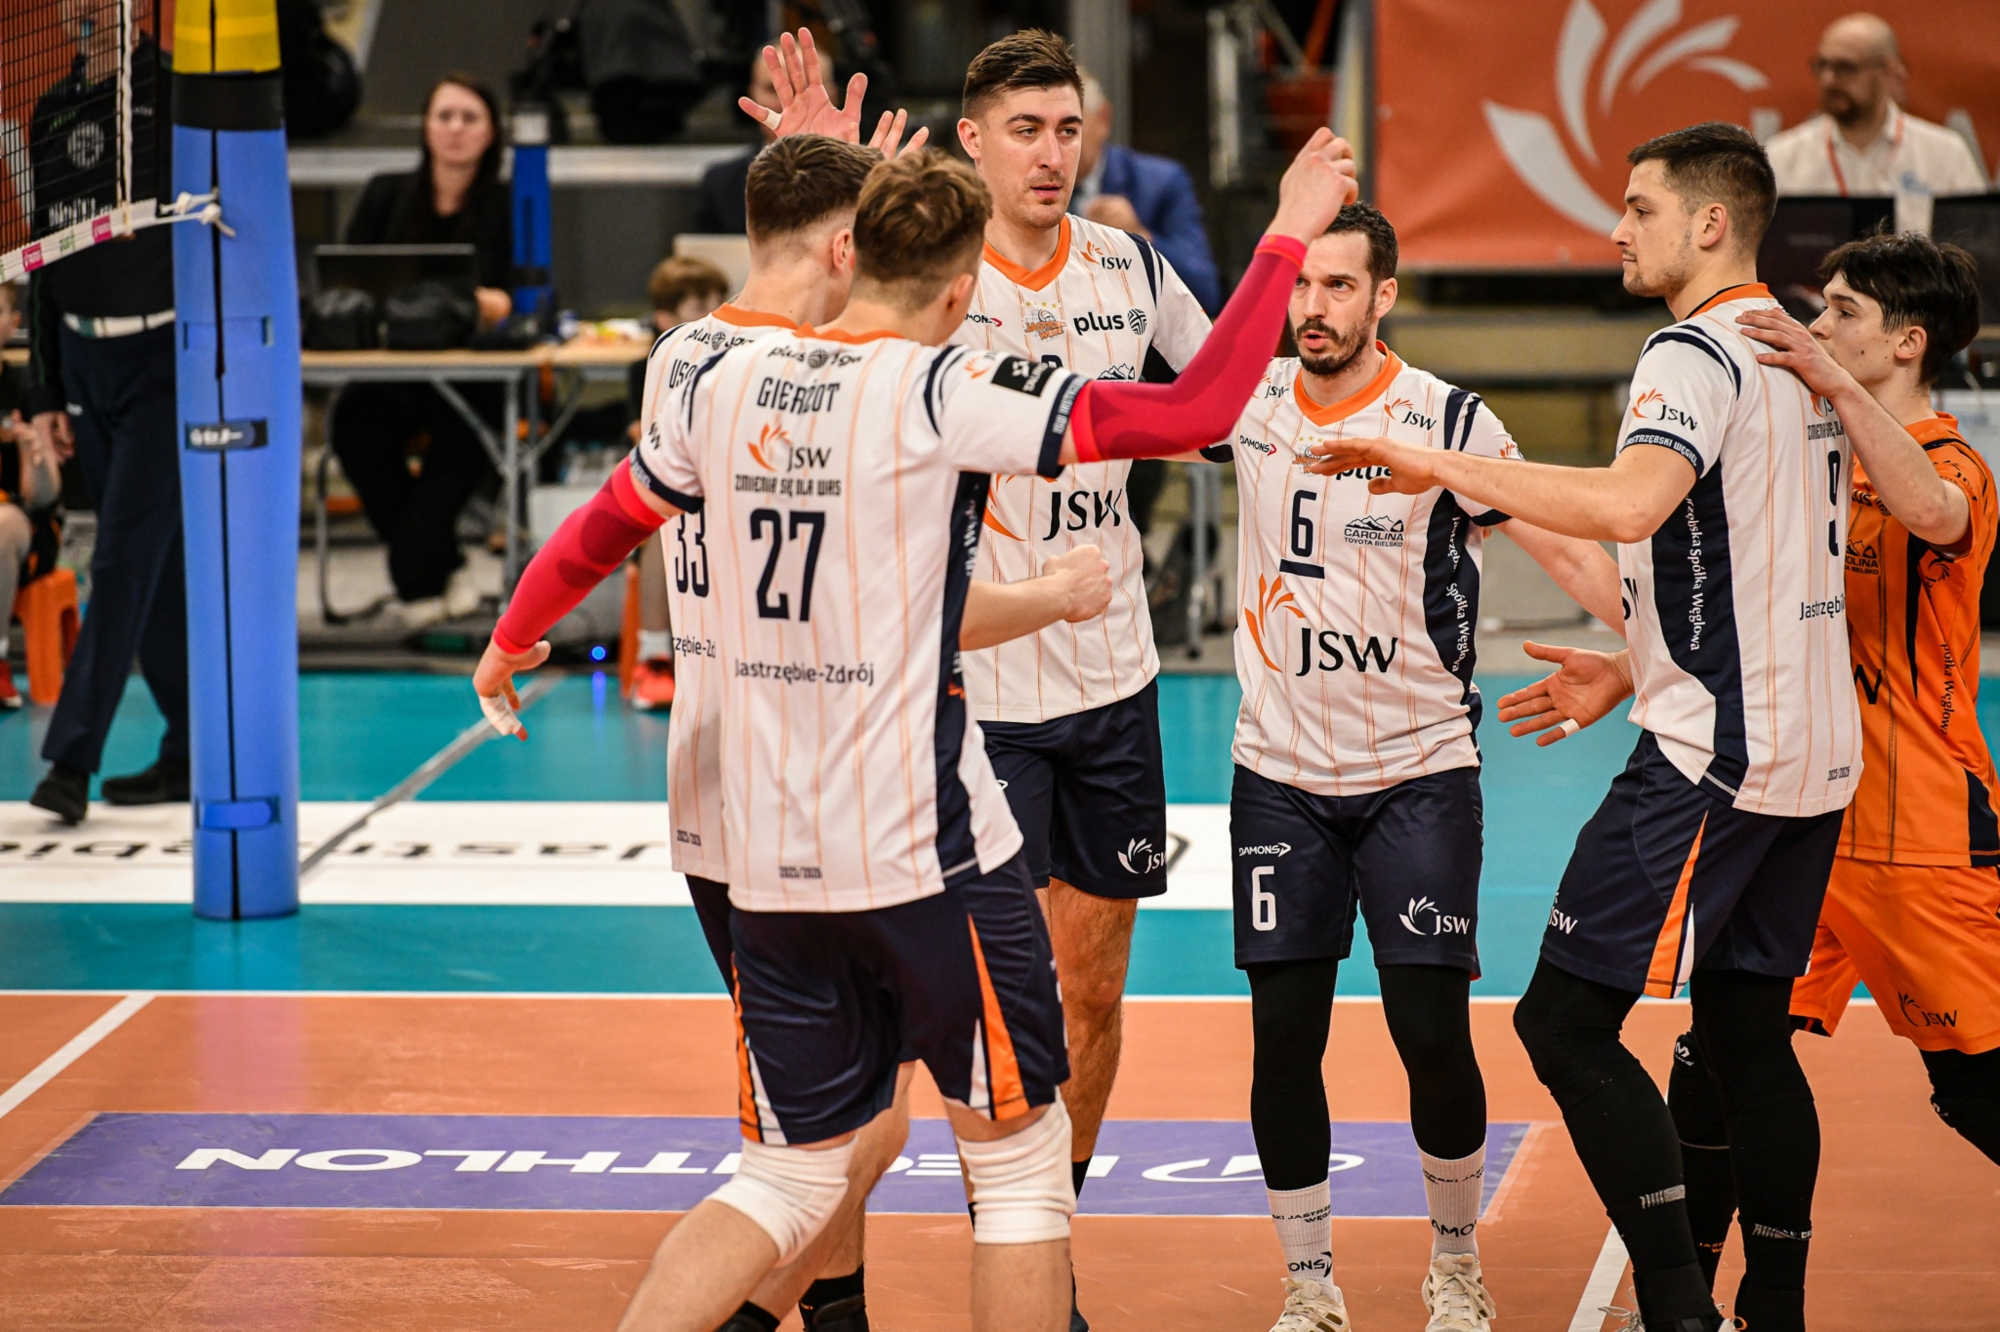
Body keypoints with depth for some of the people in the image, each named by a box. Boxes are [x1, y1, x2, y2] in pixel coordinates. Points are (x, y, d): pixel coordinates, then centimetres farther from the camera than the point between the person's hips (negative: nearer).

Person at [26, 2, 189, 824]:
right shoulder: (50, 115, 11)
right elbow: (42, 263, 16)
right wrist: (45, 396, 13)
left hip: (168, 362, -6)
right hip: (85, 363, 6)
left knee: (125, 559, -11)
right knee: (158, 566, 10)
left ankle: (72, 758, -12)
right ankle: (196, 751, 16)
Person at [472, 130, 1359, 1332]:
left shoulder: (730, 385, 6)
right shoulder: (945, 391, -11)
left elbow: (604, 523, 23)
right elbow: (1196, 412, -15)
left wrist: (512, 643, 42)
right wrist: (1288, 240, -4)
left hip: (768, 859, 6)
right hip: (929, 850, -6)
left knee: (789, 1180, 15)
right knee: (1022, 1158, 9)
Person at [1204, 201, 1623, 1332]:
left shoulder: (1449, 421, -10)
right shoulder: (1250, 402, 2)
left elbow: (1565, 550, -8)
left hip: (1420, 772, -3)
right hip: (1280, 774, 3)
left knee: (1433, 1036, -4)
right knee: (1285, 1037, 0)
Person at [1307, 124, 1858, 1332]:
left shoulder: (1699, 355, -14)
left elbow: (1629, 505, -33)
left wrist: (1444, 466, -26)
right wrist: (1635, 674, 34)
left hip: (1714, 756, -10)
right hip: (1813, 752, 10)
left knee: (1566, 1020, -8)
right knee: (1748, 1030, 15)